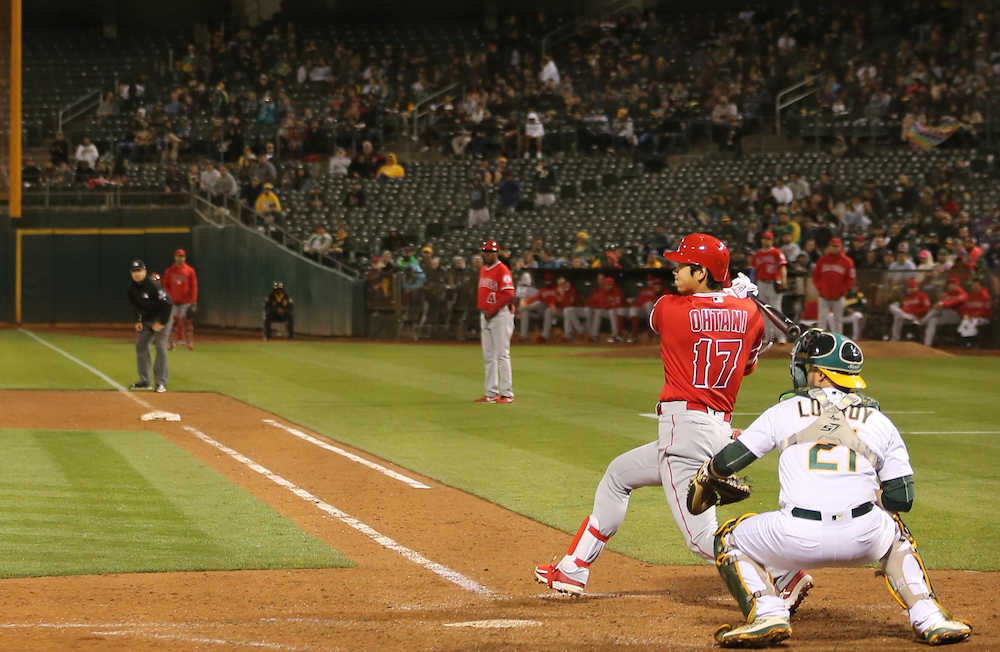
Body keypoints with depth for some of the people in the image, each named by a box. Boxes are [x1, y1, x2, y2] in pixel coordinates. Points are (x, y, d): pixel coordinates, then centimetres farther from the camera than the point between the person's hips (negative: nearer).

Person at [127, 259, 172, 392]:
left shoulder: (153, 285, -24)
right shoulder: (132, 288, -1)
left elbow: (167, 304, -24)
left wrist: (161, 323, -21)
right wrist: (138, 321, 3)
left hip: (161, 318, -8)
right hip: (146, 320, 8)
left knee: (160, 348, -11)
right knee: (140, 346, 7)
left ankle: (161, 383, -8)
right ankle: (144, 381, 15)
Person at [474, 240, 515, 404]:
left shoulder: (502, 270, -12)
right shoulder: (483, 270, 16)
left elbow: (509, 295, -20)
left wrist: (492, 311, -19)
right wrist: (482, 310, 11)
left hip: (500, 315, -9)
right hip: (485, 316, 9)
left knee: (502, 355, -8)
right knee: (488, 356, 10)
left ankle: (507, 394, -6)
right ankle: (491, 393, 15)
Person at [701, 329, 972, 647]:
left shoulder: (784, 411, 15)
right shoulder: (880, 422, 17)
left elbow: (729, 460, 20)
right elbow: (901, 499, 14)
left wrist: (705, 475, 43)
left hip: (797, 538, -2)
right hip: (863, 538, 2)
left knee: (729, 540, 24)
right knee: (895, 532, 37)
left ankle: (768, 614, 1)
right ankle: (929, 618, 20)